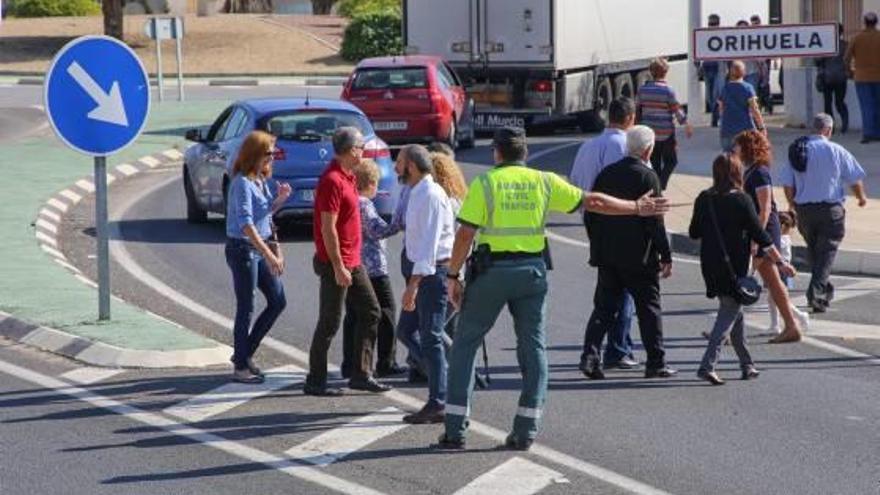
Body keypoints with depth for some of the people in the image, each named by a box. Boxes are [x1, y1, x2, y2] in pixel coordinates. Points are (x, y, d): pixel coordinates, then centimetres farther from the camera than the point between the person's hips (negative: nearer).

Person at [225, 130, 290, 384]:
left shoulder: (260, 180, 9)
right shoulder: (242, 183, -18)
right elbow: (246, 223, -25)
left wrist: (279, 199, 2)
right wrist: (270, 255, -30)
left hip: (259, 248, 9)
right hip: (242, 249, -9)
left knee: (278, 301, 11)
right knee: (246, 309, -1)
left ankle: (245, 353, 21)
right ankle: (240, 367, 8)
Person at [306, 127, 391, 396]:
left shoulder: (347, 177, 12)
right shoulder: (332, 181, -19)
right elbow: (328, 228, -22)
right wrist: (338, 267, -23)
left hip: (352, 261, 10)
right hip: (336, 264, -10)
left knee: (370, 311, 10)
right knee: (330, 322, -3)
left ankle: (361, 374, 14)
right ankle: (315, 381, 6)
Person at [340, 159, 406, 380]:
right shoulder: (364, 204, -14)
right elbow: (376, 231, -17)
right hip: (372, 267, -8)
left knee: (353, 316, 9)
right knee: (386, 312, 2)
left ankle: (349, 365, 7)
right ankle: (386, 363, 3)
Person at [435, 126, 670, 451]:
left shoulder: (484, 183, -4)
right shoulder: (544, 182, 5)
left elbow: (465, 233, -10)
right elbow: (592, 202, 11)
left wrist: (453, 275, -2)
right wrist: (638, 208, 23)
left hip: (491, 271, -3)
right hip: (532, 271, 3)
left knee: (465, 345, 6)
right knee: (533, 348, 9)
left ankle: (455, 430, 0)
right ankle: (526, 431, 4)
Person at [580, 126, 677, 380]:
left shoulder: (606, 174, 6)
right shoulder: (647, 177, -11)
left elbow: (591, 214, 9)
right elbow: (655, 221, -13)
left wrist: (598, 247, 18)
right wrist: (666, 256, -7)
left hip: (607, 256, 5)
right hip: (639, 258, -5)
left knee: (604, 307, 9)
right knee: (649, 307, 5)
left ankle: (590, 355, -5)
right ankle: (656, 362, 7)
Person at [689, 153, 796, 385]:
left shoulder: (704, 199, 1)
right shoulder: (741, 201, -13)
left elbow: (694, 233, 9)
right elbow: (760, 235, -10)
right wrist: (781, 262, -2)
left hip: (710, 267, 6)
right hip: (733, 268, -6)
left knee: (734, 310, 18)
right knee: (729, 313, -1)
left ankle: (747, 364, 25)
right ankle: (707, 365, -15)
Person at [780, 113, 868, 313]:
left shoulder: (797, 150, 1)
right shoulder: (837, 151, -9)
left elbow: (787, 183, 4)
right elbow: (855, 179, -2)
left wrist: (792, 203, 24)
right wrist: (861, 197, 18)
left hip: (803, 209, 4)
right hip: (831, 208, -4)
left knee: (813, 249, 20)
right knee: (827, 251, 0)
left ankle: (824, 289, 30)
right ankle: (816, 290, -15)